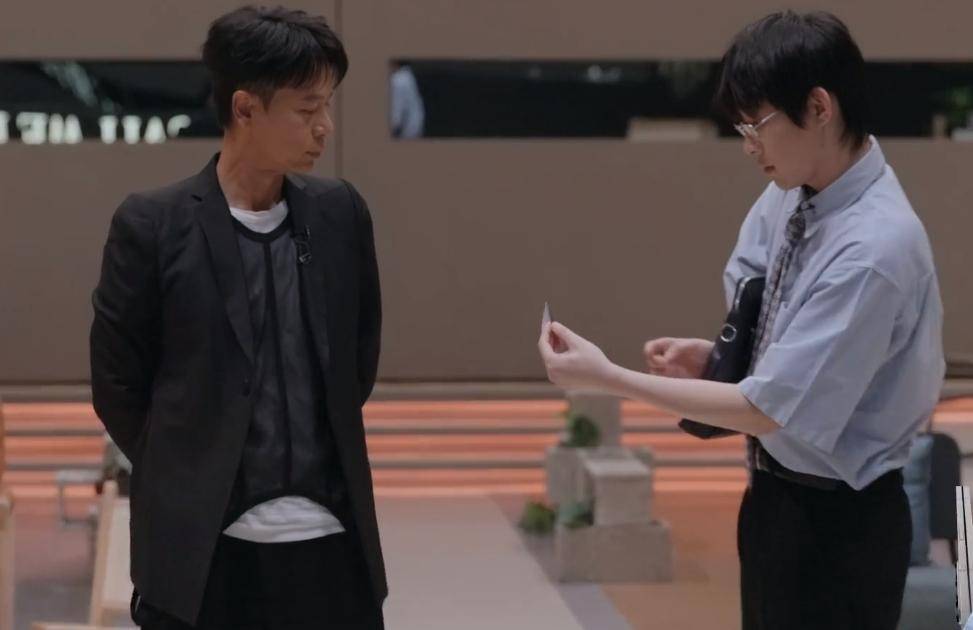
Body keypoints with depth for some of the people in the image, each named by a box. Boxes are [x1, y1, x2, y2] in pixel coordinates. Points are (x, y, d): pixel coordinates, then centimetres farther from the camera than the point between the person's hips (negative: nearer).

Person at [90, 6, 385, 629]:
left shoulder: (340, 214, 4)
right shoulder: (152, 225, -7)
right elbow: (118, 386, 1)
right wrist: (186, 479, 8)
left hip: (332, 544, 3)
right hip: (202, 551, -3)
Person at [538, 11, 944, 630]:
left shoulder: (873, 250, -28)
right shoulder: (789, 197, -4)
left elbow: (768, 408, -25)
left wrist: (610, 377, -21)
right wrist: (715, 355, -8)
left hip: (836, 523, -8)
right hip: (778, 495, 8)